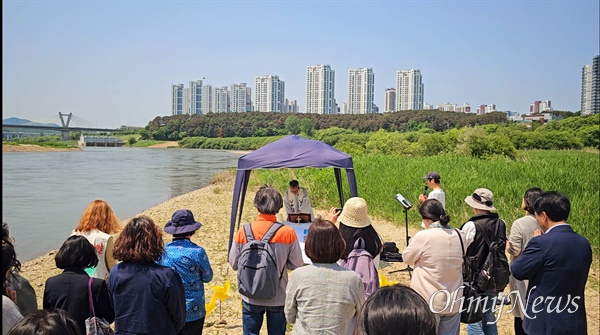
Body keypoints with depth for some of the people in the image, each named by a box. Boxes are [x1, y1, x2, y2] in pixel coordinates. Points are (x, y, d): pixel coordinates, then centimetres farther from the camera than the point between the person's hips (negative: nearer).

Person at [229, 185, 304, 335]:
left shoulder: (243, 232, -12)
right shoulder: (288, 233, -15)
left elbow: (234, 264, -3)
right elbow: (297, 265, -8)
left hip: (251, 297, 1)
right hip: (278, 298, 0)